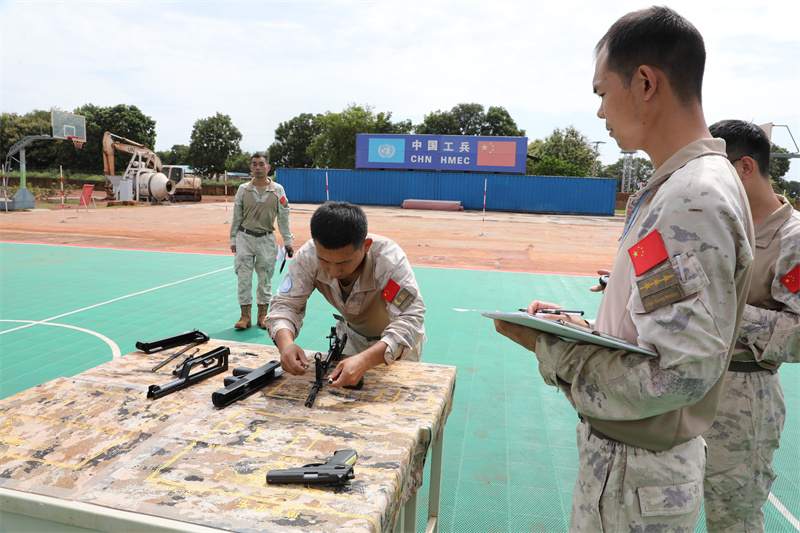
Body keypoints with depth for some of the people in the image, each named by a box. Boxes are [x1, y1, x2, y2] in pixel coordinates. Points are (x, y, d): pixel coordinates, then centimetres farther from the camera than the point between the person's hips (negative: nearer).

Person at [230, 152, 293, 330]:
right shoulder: (243, 189, 4)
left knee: (265, 278, 6)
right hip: (245, 237, 1)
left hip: (267, 240, 0)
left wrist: (287, 241, 3)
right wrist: (233, 240, 7)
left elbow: (283, 217, 5)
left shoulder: (278, 190, 2)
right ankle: (245, 315, 9)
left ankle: (263, 314, 18)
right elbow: (236, 217, 9)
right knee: (244, 277, 0)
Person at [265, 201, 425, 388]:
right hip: (352, 334, 3)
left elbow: (408, 320, -47)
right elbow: (286, 304, -26)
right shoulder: (308, 257, -30)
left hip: (398, 338, -3)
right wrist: (285, 343, -49)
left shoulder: (390, 260, -41)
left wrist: (364, 360, -63)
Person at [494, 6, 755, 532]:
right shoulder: (683, 184, 7)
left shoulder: (691, 201, -25)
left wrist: (549, 346, -20)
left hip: (636, 478, -9)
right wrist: (579, 326, 5)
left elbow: (676, 375, -28)